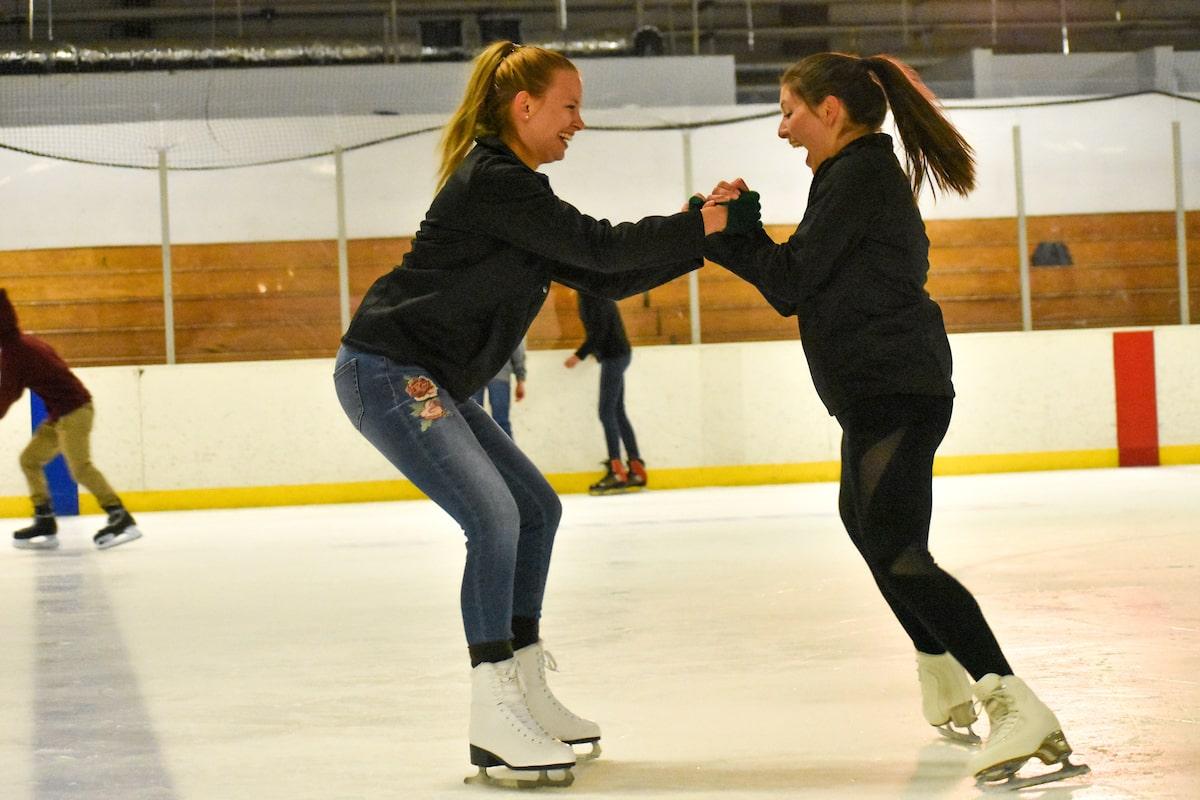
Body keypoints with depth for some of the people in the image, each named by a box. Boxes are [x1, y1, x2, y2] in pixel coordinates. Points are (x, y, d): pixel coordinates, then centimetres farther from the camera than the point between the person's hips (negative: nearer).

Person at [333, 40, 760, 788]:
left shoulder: (517, 190, 16)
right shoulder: (492, 181, -16)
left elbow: (601, 278, 13)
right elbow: (600, 246, -19)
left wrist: (699, 236, 5)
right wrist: (706, 222, -12)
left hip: (433, 381, 11)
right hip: (387, 369, -11)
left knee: (536, 508, 12)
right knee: (494, 518, -19)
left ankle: (527, 694, 19)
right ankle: (493, 724, -15)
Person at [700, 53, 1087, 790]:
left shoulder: (858, 175, -12)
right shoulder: (870, 173, 19)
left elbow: (790, 282, -15)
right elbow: (799, 282, 18)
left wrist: (727, 228, -3)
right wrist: (732, 229, 9)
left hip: (895, 392, -12)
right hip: (887, 390, 12)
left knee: (895, 551, -20)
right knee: (864, 519, 27)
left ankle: (1015, 705, -28)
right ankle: (946, 685, 36)